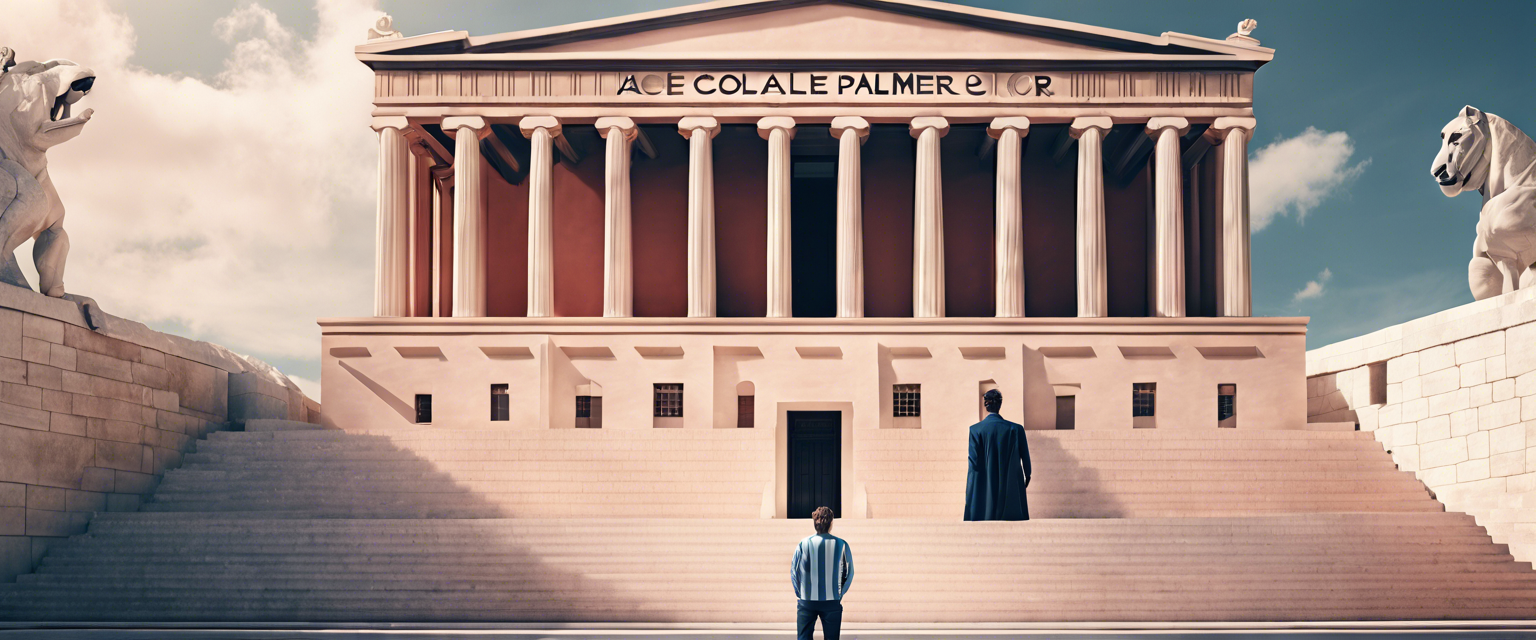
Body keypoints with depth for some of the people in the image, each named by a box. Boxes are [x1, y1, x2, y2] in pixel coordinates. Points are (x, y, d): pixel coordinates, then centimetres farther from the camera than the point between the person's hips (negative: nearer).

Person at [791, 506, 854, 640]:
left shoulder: (803, 544, -7)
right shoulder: (841, 545, -6)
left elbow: (794, 572, -1)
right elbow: (849, 573, 3)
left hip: (807, 601, 0)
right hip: (832, 602, 0)